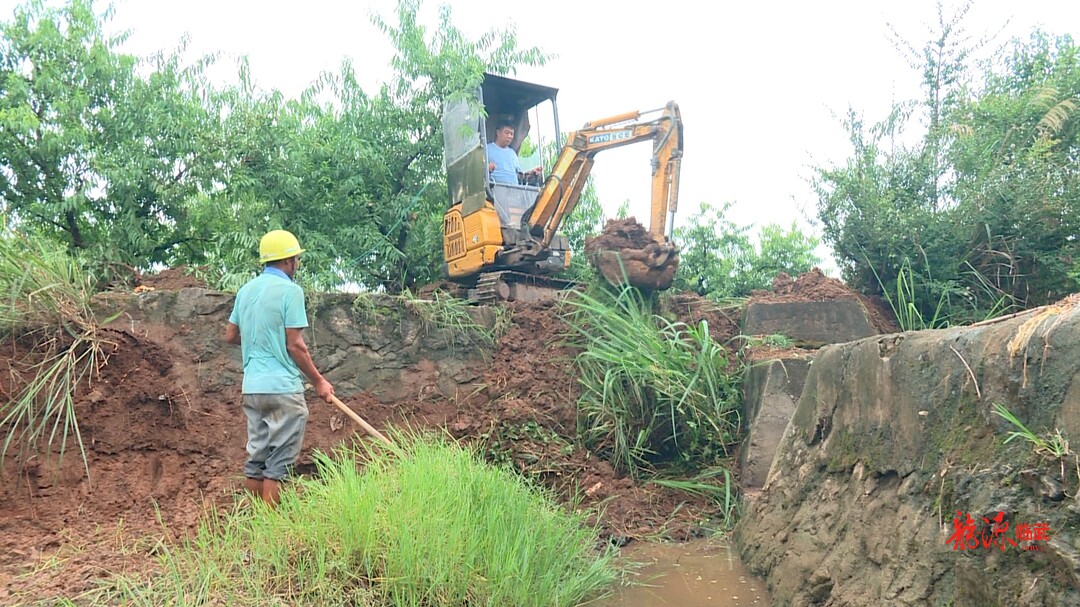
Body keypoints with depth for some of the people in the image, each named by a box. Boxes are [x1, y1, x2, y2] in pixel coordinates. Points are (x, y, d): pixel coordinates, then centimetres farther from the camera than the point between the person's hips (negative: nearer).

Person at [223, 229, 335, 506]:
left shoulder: (246, 290, 11)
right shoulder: (290, 290, -11)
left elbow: (230, 335, 17)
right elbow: (295, 345, -14)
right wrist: (318, 381, -5)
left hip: (252, 387, 7)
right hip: (283, 387, -7)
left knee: (256, 457, 14)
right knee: (279, 463, 0)